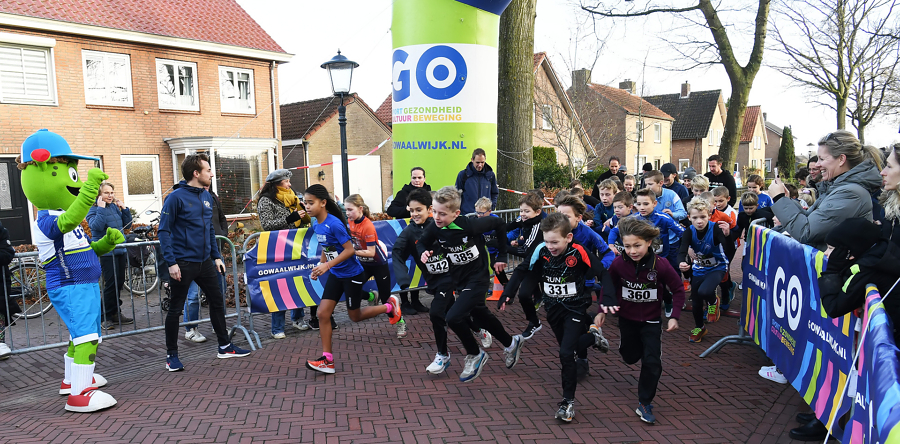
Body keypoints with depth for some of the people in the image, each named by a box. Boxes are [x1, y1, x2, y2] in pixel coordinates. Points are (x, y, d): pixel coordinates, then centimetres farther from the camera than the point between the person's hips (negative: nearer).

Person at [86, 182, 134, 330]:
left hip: (121, 250, 7)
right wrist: (101, 208, -20)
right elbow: (96, 226, -23)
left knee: (119, 283, 11)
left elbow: (127, 224, 14)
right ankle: (106, 318, 3)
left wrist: (124, 208, 2)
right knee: (111, 284, -8)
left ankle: (116, 313, 23)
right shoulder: (94, 209, -7)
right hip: (107, 252, -7)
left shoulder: (115, 206, 11)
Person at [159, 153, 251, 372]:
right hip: (183, 263, -7)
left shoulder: (206, 196, 8)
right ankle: (171, 355, 19)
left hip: (205, 261, 7)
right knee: (176, 309, 5)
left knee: (217, 302, 13)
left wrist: (217, 256, 12)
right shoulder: (176, 197, -13)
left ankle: (225, 346, 26)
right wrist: (171, 262, -18)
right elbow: (164, 231, -13)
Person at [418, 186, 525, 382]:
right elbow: (422, 243, 6)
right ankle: (511, 343, 50)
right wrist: (423, 252, -18)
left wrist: (501, 256, -6)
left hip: (477, 279, -7)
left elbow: (498, 223, -13)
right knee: (481, 317, 23)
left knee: (454, 318, -20)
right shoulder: (434, 228, -14)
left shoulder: (470, 224, -27)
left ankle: (475, 355, 7)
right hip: (458, 281, 7)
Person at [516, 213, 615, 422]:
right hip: (553, 309, 5)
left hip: (575, 308, -5)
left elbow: (603, 273, -17)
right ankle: (592, 337, 54)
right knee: (567, 348, 21)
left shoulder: (579, 253, -22)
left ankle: (568, 401, -1)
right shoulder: (542, 252, -10)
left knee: (566, 353, -15)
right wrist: (520, 297, -9)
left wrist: (609, 299, -29)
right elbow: (532, 277, 2)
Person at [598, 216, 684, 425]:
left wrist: (674, 316, -15)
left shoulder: (661, 266, -24)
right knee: (630, 357, 20)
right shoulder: (619, 263, -20)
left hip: (651, 320, -2)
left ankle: (645, 404, 12)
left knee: (652, 362, -6)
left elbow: (678, 290, -10)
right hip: (626, 318, 2)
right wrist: (603, 310, -3)